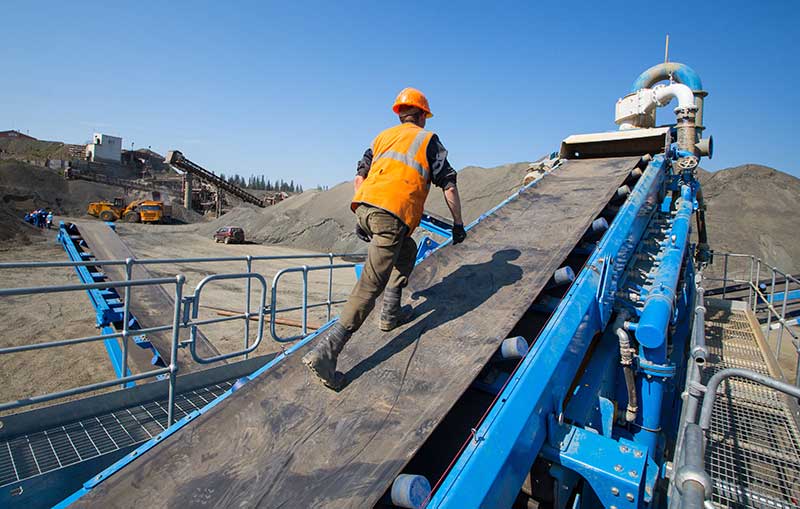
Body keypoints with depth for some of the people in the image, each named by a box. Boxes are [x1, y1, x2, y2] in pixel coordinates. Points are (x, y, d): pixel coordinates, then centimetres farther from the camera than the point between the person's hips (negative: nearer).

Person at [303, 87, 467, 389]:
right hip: (393, 215, -6)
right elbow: (449, 185, 11)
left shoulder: (383, 136, 29)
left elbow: (359, 178, 23)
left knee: (408, 251, 29)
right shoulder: (428, 139, 17)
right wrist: (458, 224, 18)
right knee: (371, 285, -9)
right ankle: (326, 352, -14)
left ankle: (391, 313, 25)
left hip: (364, 206, 7)